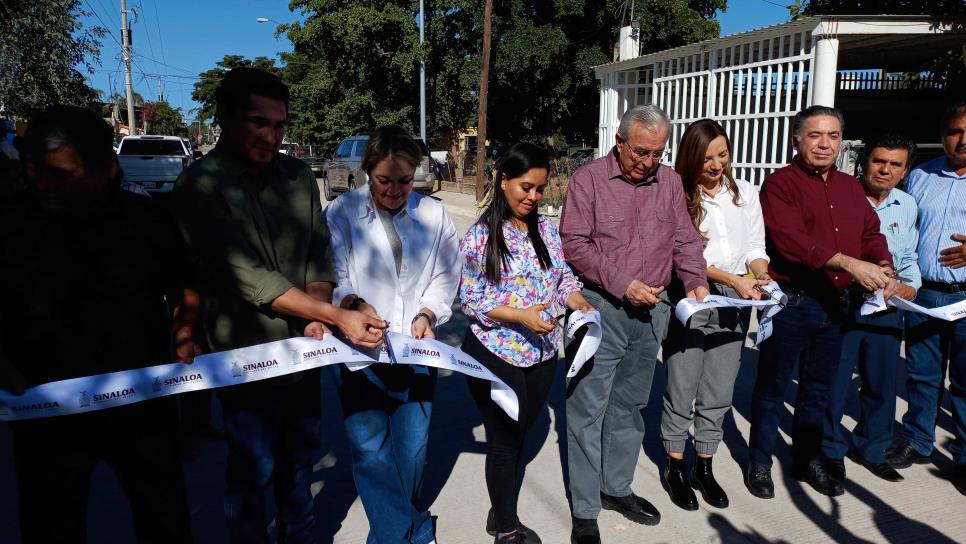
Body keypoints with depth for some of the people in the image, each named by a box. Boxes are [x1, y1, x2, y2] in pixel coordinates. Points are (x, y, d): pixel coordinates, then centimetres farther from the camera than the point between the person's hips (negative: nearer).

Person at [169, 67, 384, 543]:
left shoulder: (297, 175, 3)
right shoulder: (201, 188, -15)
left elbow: (319, 250, 4)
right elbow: (249, 277, -21)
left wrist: (317, 318, -14)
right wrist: (339, 317, -24)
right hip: (247, 358, -5)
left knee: (300, 455, 20)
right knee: (254, 470, 8)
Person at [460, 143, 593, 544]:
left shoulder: (546, 229, 4)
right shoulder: (480, 237, -13)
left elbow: (563, 278, 10)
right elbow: (470, 300, -13)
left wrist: (578, 302, -11)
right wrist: (521, 316, -24)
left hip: (543, 354, 5)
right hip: (496, 354, -5)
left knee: (519, 436, 19)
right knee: (504, 441, 9)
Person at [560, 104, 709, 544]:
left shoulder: (669, 182, 9)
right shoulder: (588, 178, -6)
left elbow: (685, 240, 11)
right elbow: (574, 244, -12)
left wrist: (697, 282, -5)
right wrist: (621, 284, -18)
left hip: (651, 311, 5)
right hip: (600, 308, -5)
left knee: (630, 406, 16)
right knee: (588, 409, -1)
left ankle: (617, 487, 33)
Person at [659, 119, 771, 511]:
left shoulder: (746, 193, 9)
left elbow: (755, 248, 9)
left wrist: (760, 275, -11)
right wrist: (734, 279, -20)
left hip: (735, 303, 4)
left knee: (719, 391, 10)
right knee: (682, 388, 3)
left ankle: (704, 468, 25)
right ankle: (675, 468, 19)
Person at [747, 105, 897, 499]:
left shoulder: (851, 187, 15)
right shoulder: (780, 184, -8)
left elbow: (871, 234, 12)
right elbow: (791, 240, -21)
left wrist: (884, 268, -9)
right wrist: (850, 264, -26)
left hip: (834, 303, 7)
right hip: (790, 301, -6)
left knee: (818, 387, 17)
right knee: (772, 386, 5)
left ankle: (808, 460, 32)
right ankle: (759, 463, 19)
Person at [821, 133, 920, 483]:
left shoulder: (907, 206, 10)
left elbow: (908, 257, 20)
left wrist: (911, 285, 4)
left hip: (886, 307, 6)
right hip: (843, 301, -5)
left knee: (882, 382, 15)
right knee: (834, 382, 2)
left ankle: (870, 449, 34)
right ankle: (830, 451, 21)